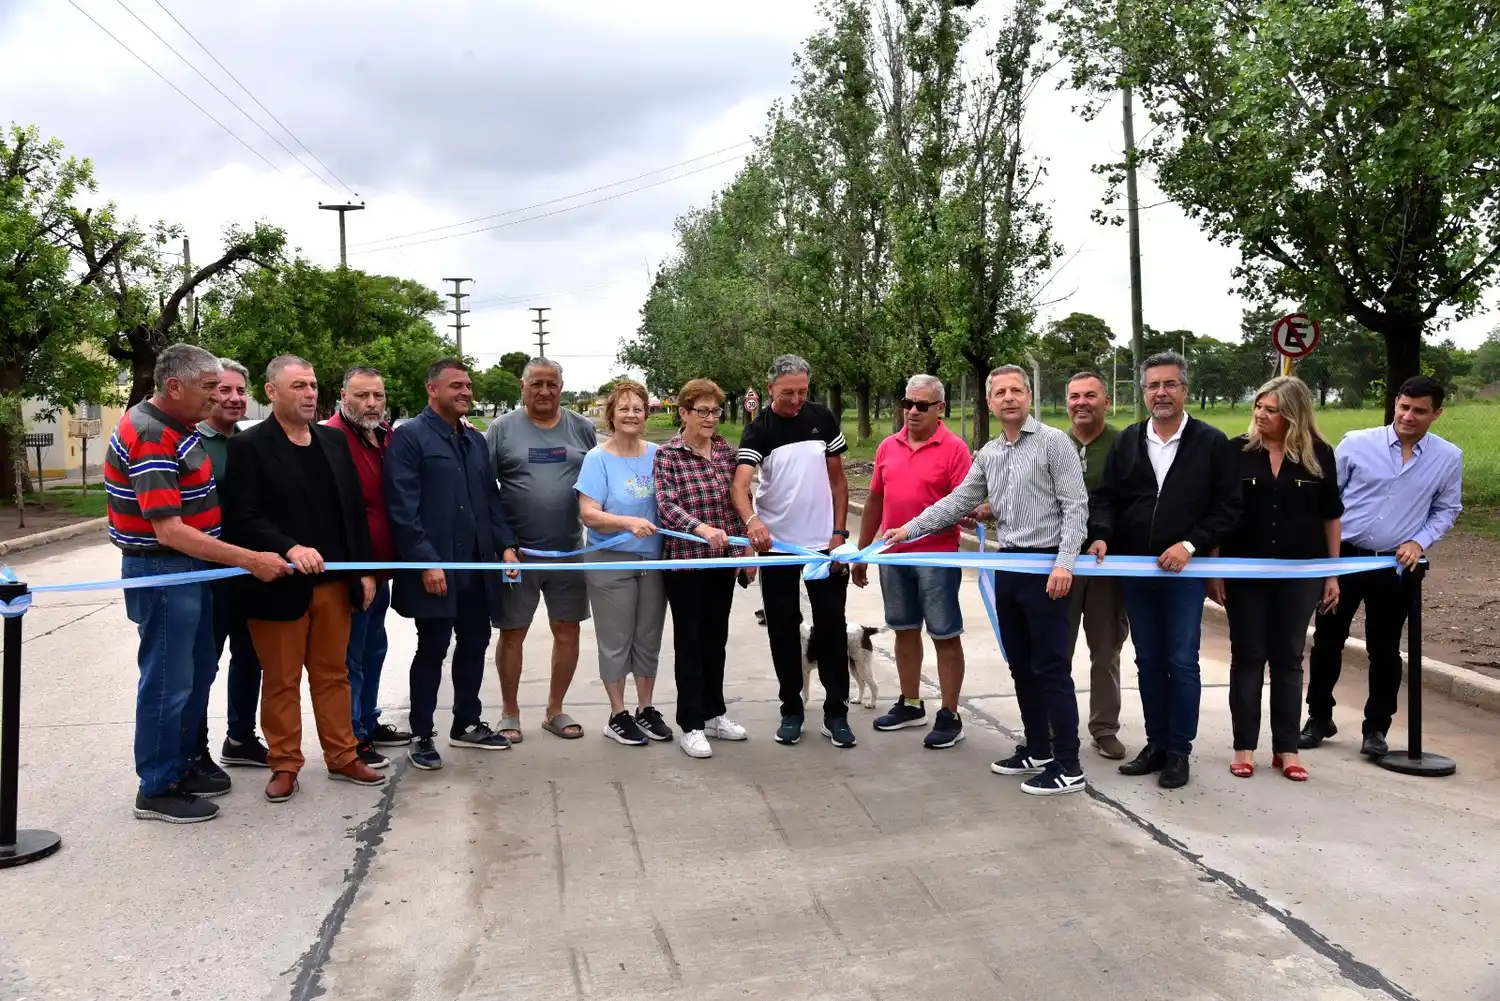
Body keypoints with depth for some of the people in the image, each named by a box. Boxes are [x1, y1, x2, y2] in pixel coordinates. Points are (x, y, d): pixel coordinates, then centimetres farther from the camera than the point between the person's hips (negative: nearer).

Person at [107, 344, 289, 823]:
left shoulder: (174, 426, 9)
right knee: (169, 681, 0)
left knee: (198, 671, 19)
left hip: (191, 568, 10)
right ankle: (158, 788, 13)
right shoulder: (151, 438, -23)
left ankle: (183, 762, 33)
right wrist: (249, 560, -29)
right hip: (162, 572, -10)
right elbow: (170, 530, -28)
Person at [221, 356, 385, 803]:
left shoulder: (334, 441, 10)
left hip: (334, 581, 5)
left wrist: (364, 569, 8)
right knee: (281, 680, 7)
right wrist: (289, 548, -26)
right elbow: (243, 518, -13)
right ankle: (284, 764, 20)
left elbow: (354, 509, 12)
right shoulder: (249, 446, -6)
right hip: (280, 585, -4)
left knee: (333, 674, 13)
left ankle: (342, 757, 23)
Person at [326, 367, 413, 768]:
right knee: (350, 657, 2)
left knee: (373, 649, 20)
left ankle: (368, 723, 34)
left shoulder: (387, 436, 9)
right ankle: (350, 740, 12)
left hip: (379, 567, 9)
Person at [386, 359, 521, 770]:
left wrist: (506, 544, 5)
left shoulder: (475, 440, 16)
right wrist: (426, 562, -18)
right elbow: (403, 508, -13)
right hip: (435, 568, -7)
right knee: (432, 650, 2)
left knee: (474, 645, 13)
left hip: (478, 566, 7)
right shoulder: (409, 437, -6)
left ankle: (467, 724, 28)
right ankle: (421, 736, 15)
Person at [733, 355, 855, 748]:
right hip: (777, 545, -1)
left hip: (824, 542, 2)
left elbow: (837, 479, 6)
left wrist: (839, 533, -2)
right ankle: (791, 710, 19)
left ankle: (836, 712, 14)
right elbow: (740, 483, -21)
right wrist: (752, 520, -41)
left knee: (831, 627, 4)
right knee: (783, 630, 7)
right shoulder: (759, 430, -7)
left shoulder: (823, 419, 1)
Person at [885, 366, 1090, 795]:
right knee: (1021, 665, 13)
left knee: (1052, 668, -5)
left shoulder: (1054, 442, -7)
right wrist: (909, 529, 9)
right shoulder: (988, 454, 13)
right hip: (1008, 566, 7)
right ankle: (1037, 750, 25)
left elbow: (1075, 507, -12)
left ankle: (1068, 767, 1)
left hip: (1046, 565, -7)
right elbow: (957, 502, 16)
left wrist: (1064, 562, -21)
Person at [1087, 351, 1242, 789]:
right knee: (1148, 662, 11)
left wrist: (1190, 545, -15)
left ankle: (1179, 751, 12)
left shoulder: (1212, 443, -3)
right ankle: (1156, 744, 22)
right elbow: (1105, 497, 8)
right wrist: (1102, 535, -10)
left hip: (1185, 571, -4)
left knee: (1182, 663, 0)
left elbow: (1228, 507, -5)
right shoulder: (1126, 441, 8)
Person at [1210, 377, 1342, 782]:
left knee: (1288, 658, 8)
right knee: (1247, 656, 6)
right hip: (1245, 571, -1)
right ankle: (1244, 746, 13)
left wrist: (1333, 574, 5)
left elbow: (1330, 516, 6)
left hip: (1299, 573, 1)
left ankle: (1286, 748, 17)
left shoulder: (1319, 455, -1)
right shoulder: (1237, 451, -4)